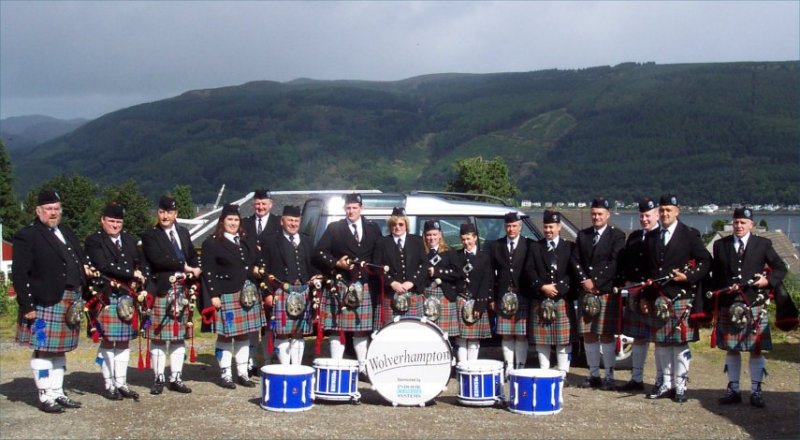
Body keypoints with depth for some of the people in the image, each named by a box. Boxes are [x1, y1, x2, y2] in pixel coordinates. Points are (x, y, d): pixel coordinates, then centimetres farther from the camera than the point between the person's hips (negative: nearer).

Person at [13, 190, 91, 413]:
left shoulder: (67, 233, 16)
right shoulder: (27, 236, -7)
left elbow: (79, 265, 22)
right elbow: (20, 273, -12)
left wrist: (81, 297, 12)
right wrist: (28, 305, -16)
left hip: (70, 302, 7)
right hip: (45, 303, -7)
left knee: (59, 350, 14)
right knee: (43, 350, 1)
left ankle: (58, 394, 23)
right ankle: (45, 397, 8)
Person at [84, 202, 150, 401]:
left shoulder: (130, 240, 15)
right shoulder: (94, 241, -3)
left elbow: (143, 265, 15)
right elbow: (104, 266, -16)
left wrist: (143, 286, -2)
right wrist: (132, 274, -14)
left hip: (128, 297, 5)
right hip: (106, 297, -5)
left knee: (124, 341, 9)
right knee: (108, 341, 0)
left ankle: (121, 383, 16)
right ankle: (109, 385, 9)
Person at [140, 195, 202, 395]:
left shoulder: (184, 233, 16)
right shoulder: (150, 235, -2)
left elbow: (193, 257, 18)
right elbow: (157, 259, -16)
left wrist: (194, 271, -3)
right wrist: (183, 266, -15)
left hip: (182, 291, 5)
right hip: (160, 291, -5)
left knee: (179, 337, 8)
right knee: (158, 337, 1)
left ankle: (175, 378, 15)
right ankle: (158, 379, 9)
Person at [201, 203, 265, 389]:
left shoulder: (248, 240, 15)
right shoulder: (212, 243, -2)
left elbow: (257, 261, 26)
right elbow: (208, 272, -7)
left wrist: (257, 269, 3)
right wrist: (214, 295, -14)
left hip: (248, 294, 6)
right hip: (225, 295, -5)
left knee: (244, 334, 9)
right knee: (226, 334, -1)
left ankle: (242, 373, 17)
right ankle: (225, 375, 9)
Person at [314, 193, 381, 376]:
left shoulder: (373, 228, 10)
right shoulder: (334, 228, 3)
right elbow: (319, 252, -2)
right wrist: (336, 264, -13)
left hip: (364, 285, 3)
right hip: (340, 285, -2)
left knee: (362, 329, 9)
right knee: (338, 329, -2)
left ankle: (363, 367, 17)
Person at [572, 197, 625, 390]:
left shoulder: (617, 236, -1)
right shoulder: (583, 235, 13)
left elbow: (614, 264, -9)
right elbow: (576, 261, 9)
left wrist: (595, 282, -13)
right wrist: (584, 281, -6)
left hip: (607, 293, -4)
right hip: (586, 292, 4)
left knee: (606, 335, -3)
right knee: (588, 335, 6)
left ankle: (609, 376, 3)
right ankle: (594, 375, 14)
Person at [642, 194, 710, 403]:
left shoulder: (690, 235, 0)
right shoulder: (651, 237, 12)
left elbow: (705, 261, -1)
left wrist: (689, 277, -14)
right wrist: (646, 297, 11)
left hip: (681, 297, -4)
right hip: (658, 297, 4)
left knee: (680, 343, -1)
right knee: (662, 343, 9)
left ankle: (680, 386, 6)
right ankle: (666, 383, 17)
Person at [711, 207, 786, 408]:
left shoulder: (763, 244, 4)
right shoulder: (720, 245, 9)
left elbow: (780, 268, 8)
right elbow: (716, 274, 9)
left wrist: (768, 280, -10)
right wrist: (717, 299, -4)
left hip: (755, 306, -2)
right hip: (728, 305, 2)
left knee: (756, 350, 2)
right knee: (731, 349, 7)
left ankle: (756, 391, 9)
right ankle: (733, 390, 16)